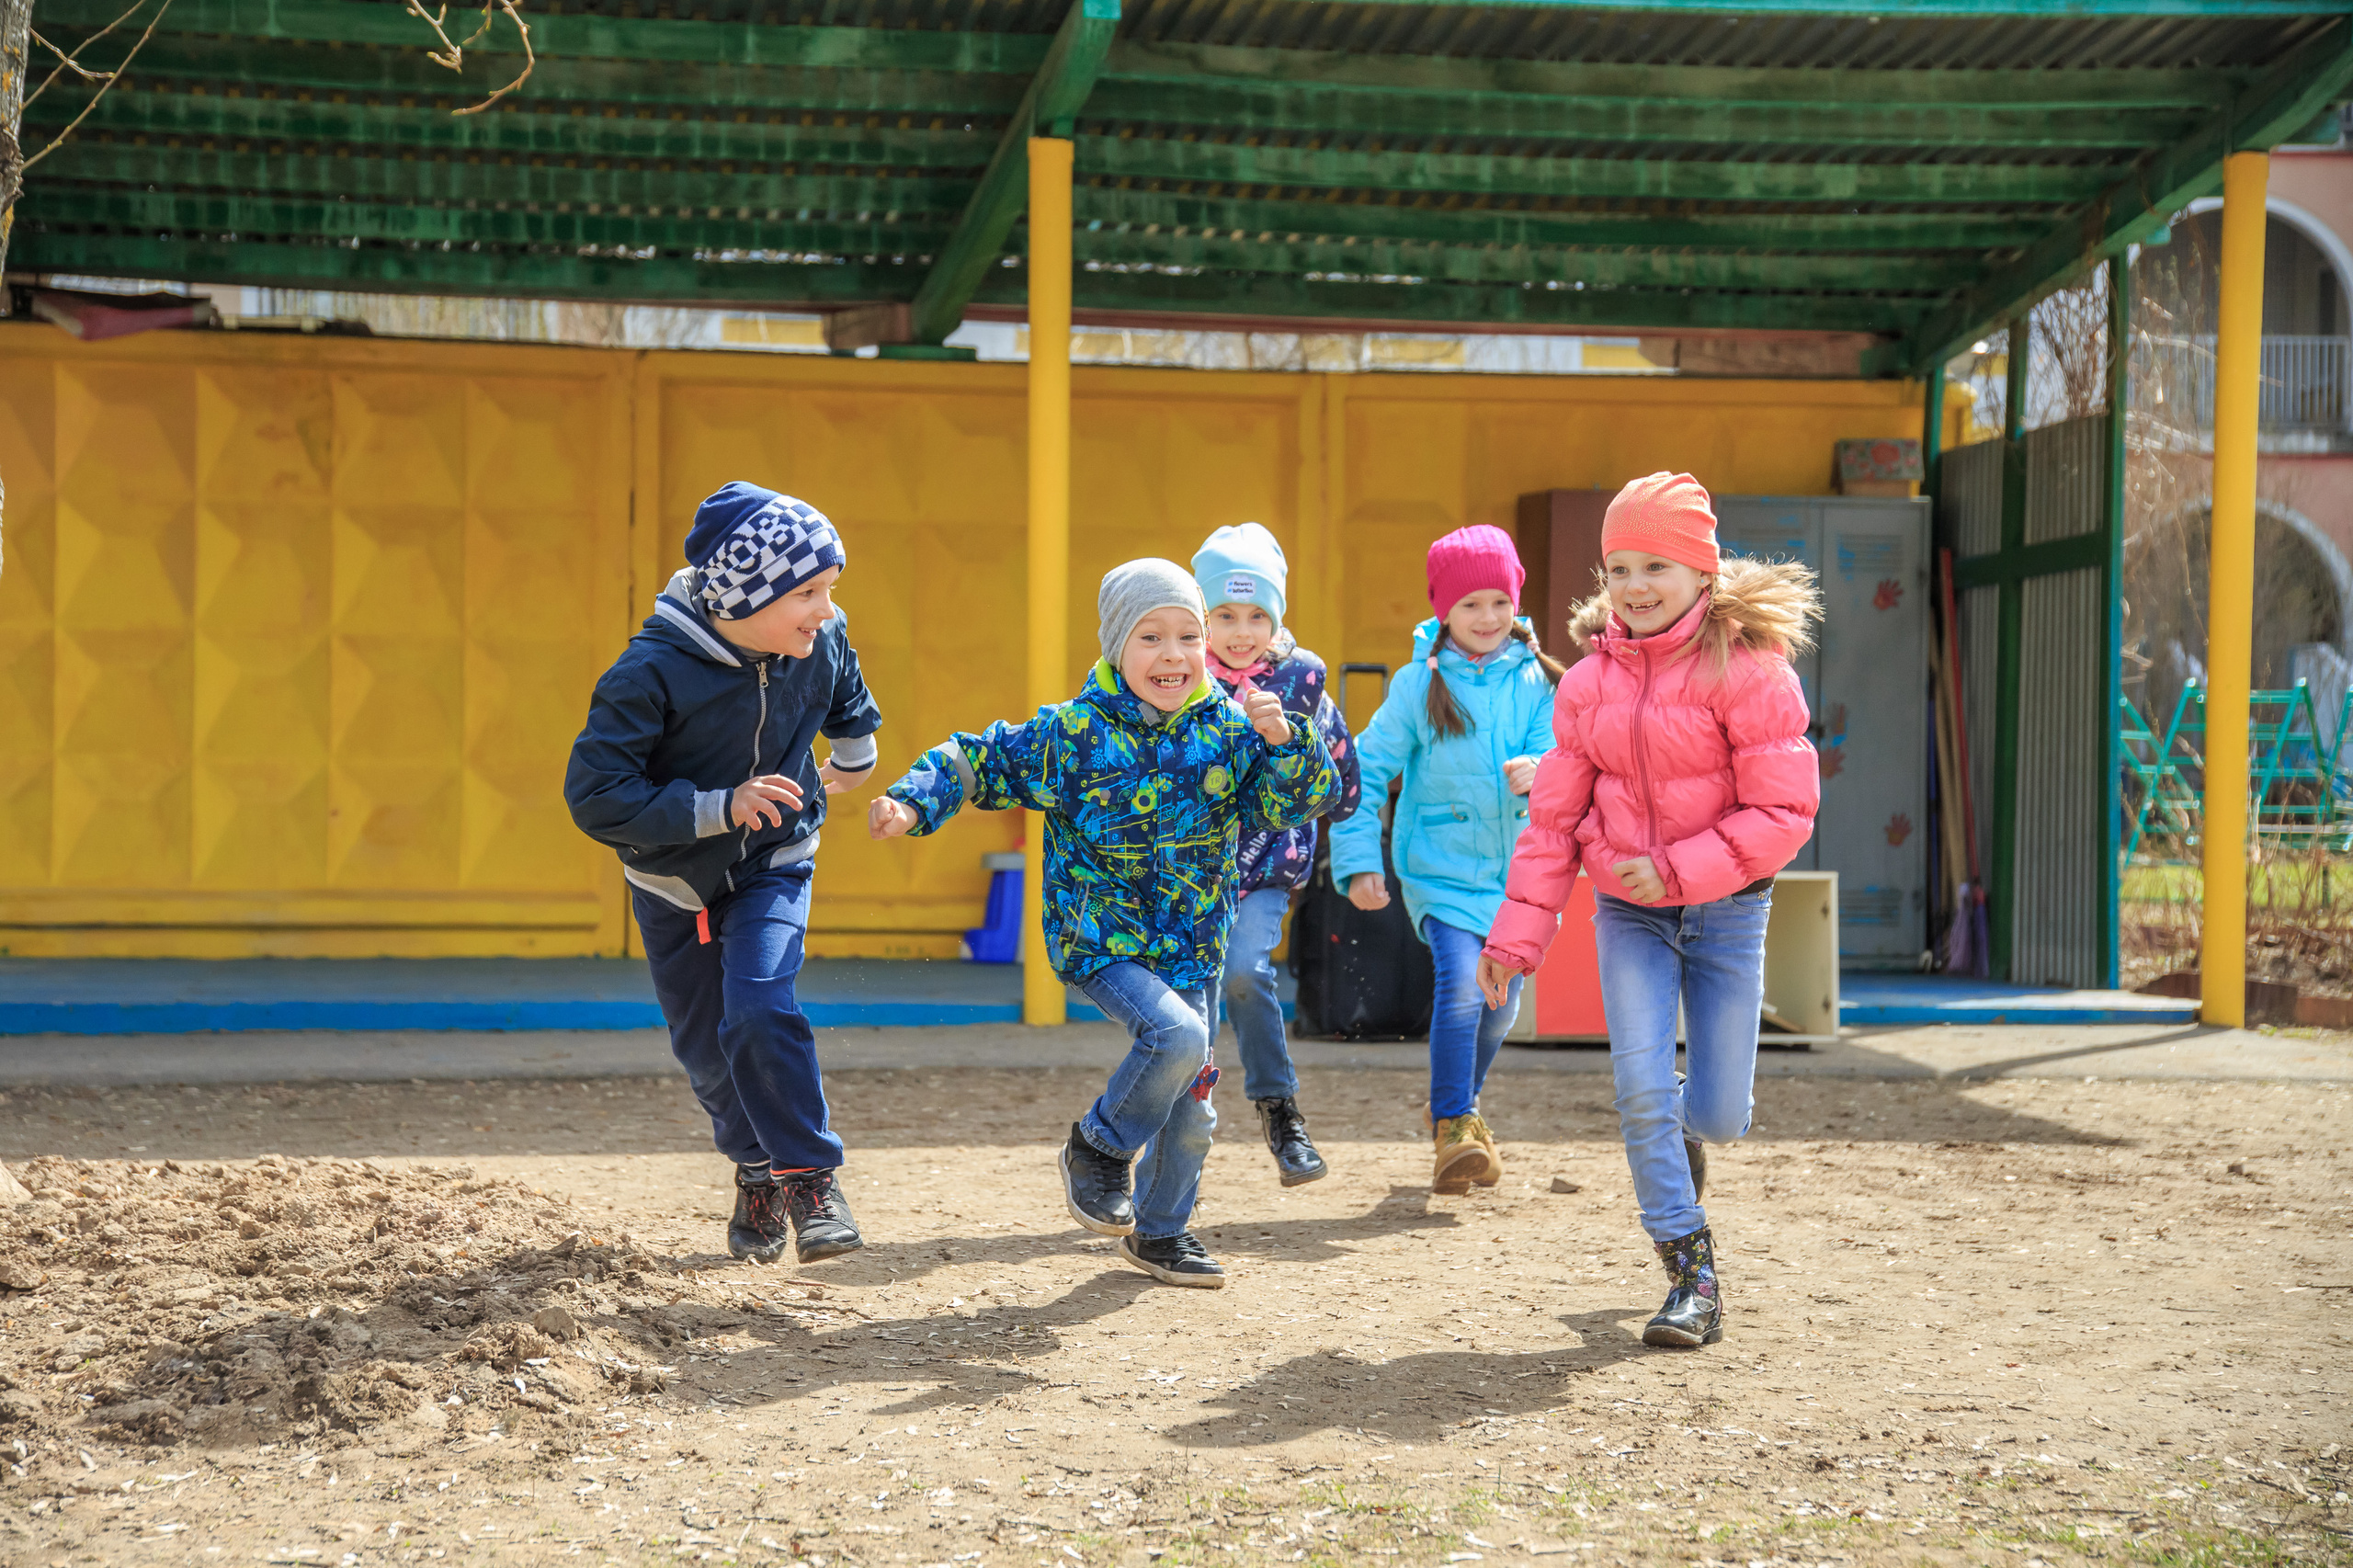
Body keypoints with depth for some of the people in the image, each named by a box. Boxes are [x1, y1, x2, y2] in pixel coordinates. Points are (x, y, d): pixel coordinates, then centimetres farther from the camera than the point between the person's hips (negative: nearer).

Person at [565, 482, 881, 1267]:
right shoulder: (653, 671, -29)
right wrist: (717, 809, -36)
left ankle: (810, 1175, -8)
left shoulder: (822, 645, -15)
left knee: (759, 1012, -23)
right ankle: (757, 1169, 39)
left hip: (774, 865, 0)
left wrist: (854, 755, 26)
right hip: (673, 879, 0)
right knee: (705, 1046, 12)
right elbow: (595, 794, -30)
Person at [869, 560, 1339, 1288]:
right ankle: (1099, 1146, -2)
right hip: (1099, 942, -4)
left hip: (1191, 947, 4)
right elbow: (977, 762, -1)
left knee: (1189, 1106, 11)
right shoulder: (1072, 733, -9)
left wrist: (1282, 740, -22)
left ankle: (1160, 1232, 36)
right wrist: (912, 802, -16)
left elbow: (1301, 801, -4)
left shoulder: (1228, 731, -3)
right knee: (1178, 1035, -29)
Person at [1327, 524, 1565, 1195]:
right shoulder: (1419, 685, -6)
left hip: (1516, 870, 4)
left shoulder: (1535, 679, 0)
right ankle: (1451, 1129, -12)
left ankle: (1462, 1109, 40)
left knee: (1501, 1001, 15)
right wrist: (1358, 863, -8)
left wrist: (1538, 771, -31)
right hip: (1442, 870, -3)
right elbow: (1367, 772, -2)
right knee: (1462, 987, -23)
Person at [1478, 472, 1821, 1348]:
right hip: (1628, 910, 3)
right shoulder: (1591, 681, 2)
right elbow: (1555, 816, 6)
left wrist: (1678, 869, -20)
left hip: (1724, 906, -3)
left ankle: (1680, 1135, 38)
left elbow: (1785, 812, -15)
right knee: (1641, 1085, -12)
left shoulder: (1749, 669, -13)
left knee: (1716, 1112, 0)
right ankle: (1692, 1274, 0)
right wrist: (1519, 932, 1)